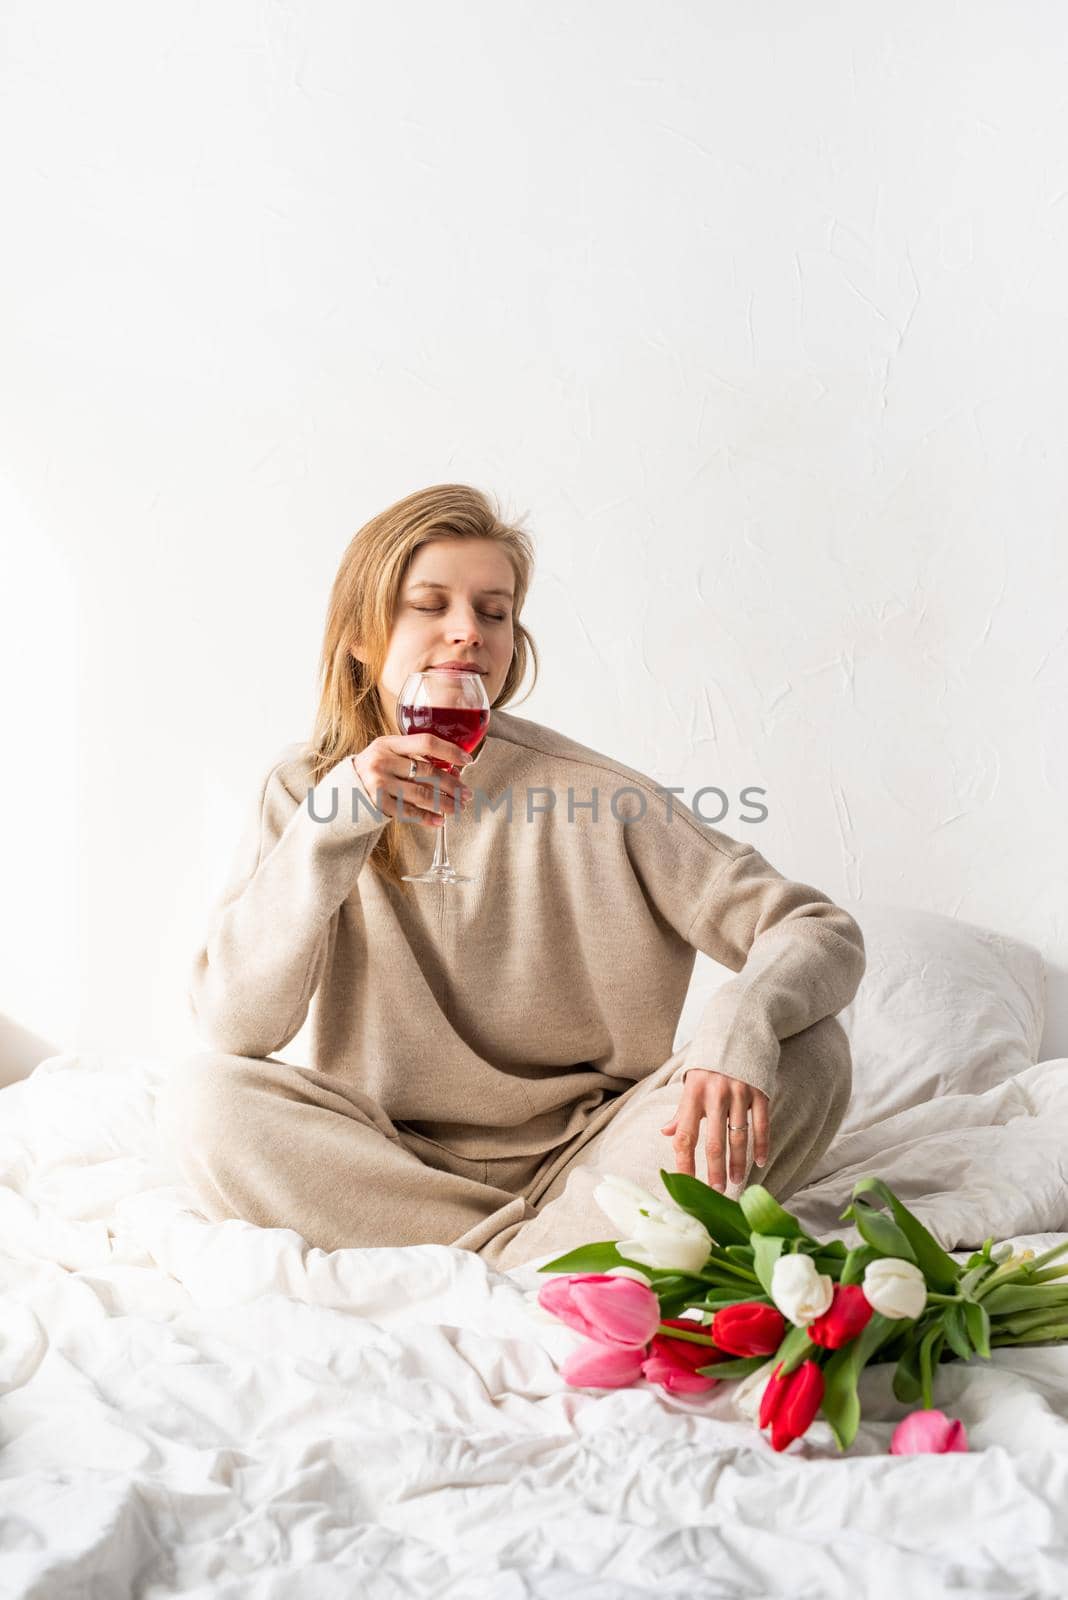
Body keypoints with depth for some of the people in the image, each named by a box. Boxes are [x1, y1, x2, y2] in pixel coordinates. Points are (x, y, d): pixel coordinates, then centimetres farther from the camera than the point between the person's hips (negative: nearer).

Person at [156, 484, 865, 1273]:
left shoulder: (589, 793, -9)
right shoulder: (302, 788, -3)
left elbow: (825, 933, -11)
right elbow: (233, 1025, -15)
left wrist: (740, 1026, -34)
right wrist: (337, 821, -27)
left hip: (587, 1159, 0)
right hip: (391, 1166, 1)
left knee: (806, 1052, -20)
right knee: (202, 1097, -25)